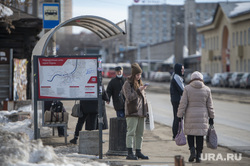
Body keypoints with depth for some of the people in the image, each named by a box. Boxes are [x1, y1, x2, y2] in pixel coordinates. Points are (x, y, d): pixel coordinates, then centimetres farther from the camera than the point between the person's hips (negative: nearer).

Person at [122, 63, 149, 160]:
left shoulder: (140, 83, 18)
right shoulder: (127, 84, -6)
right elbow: (129, 97, -15)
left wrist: (145, 109, 17)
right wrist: (138, 91, -19)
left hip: (141, 112, 8)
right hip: (132, 112, -8)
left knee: (140, 133, 9)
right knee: (131, 132, -9)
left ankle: (138, 152, 15)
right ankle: (130, 153, -10)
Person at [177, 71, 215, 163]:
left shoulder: (187, 89, -5)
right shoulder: (206, 90, 1)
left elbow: (183, 104, -6)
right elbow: (210, 106, 5)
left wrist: (180, 116, -2)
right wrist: (211, 117, 12)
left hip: (190, 117, -1)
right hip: (202, 117, 1)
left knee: (190, 134, 13)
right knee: (200, 136, 7)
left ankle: (192, 150, -7)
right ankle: (198, 156, 5)